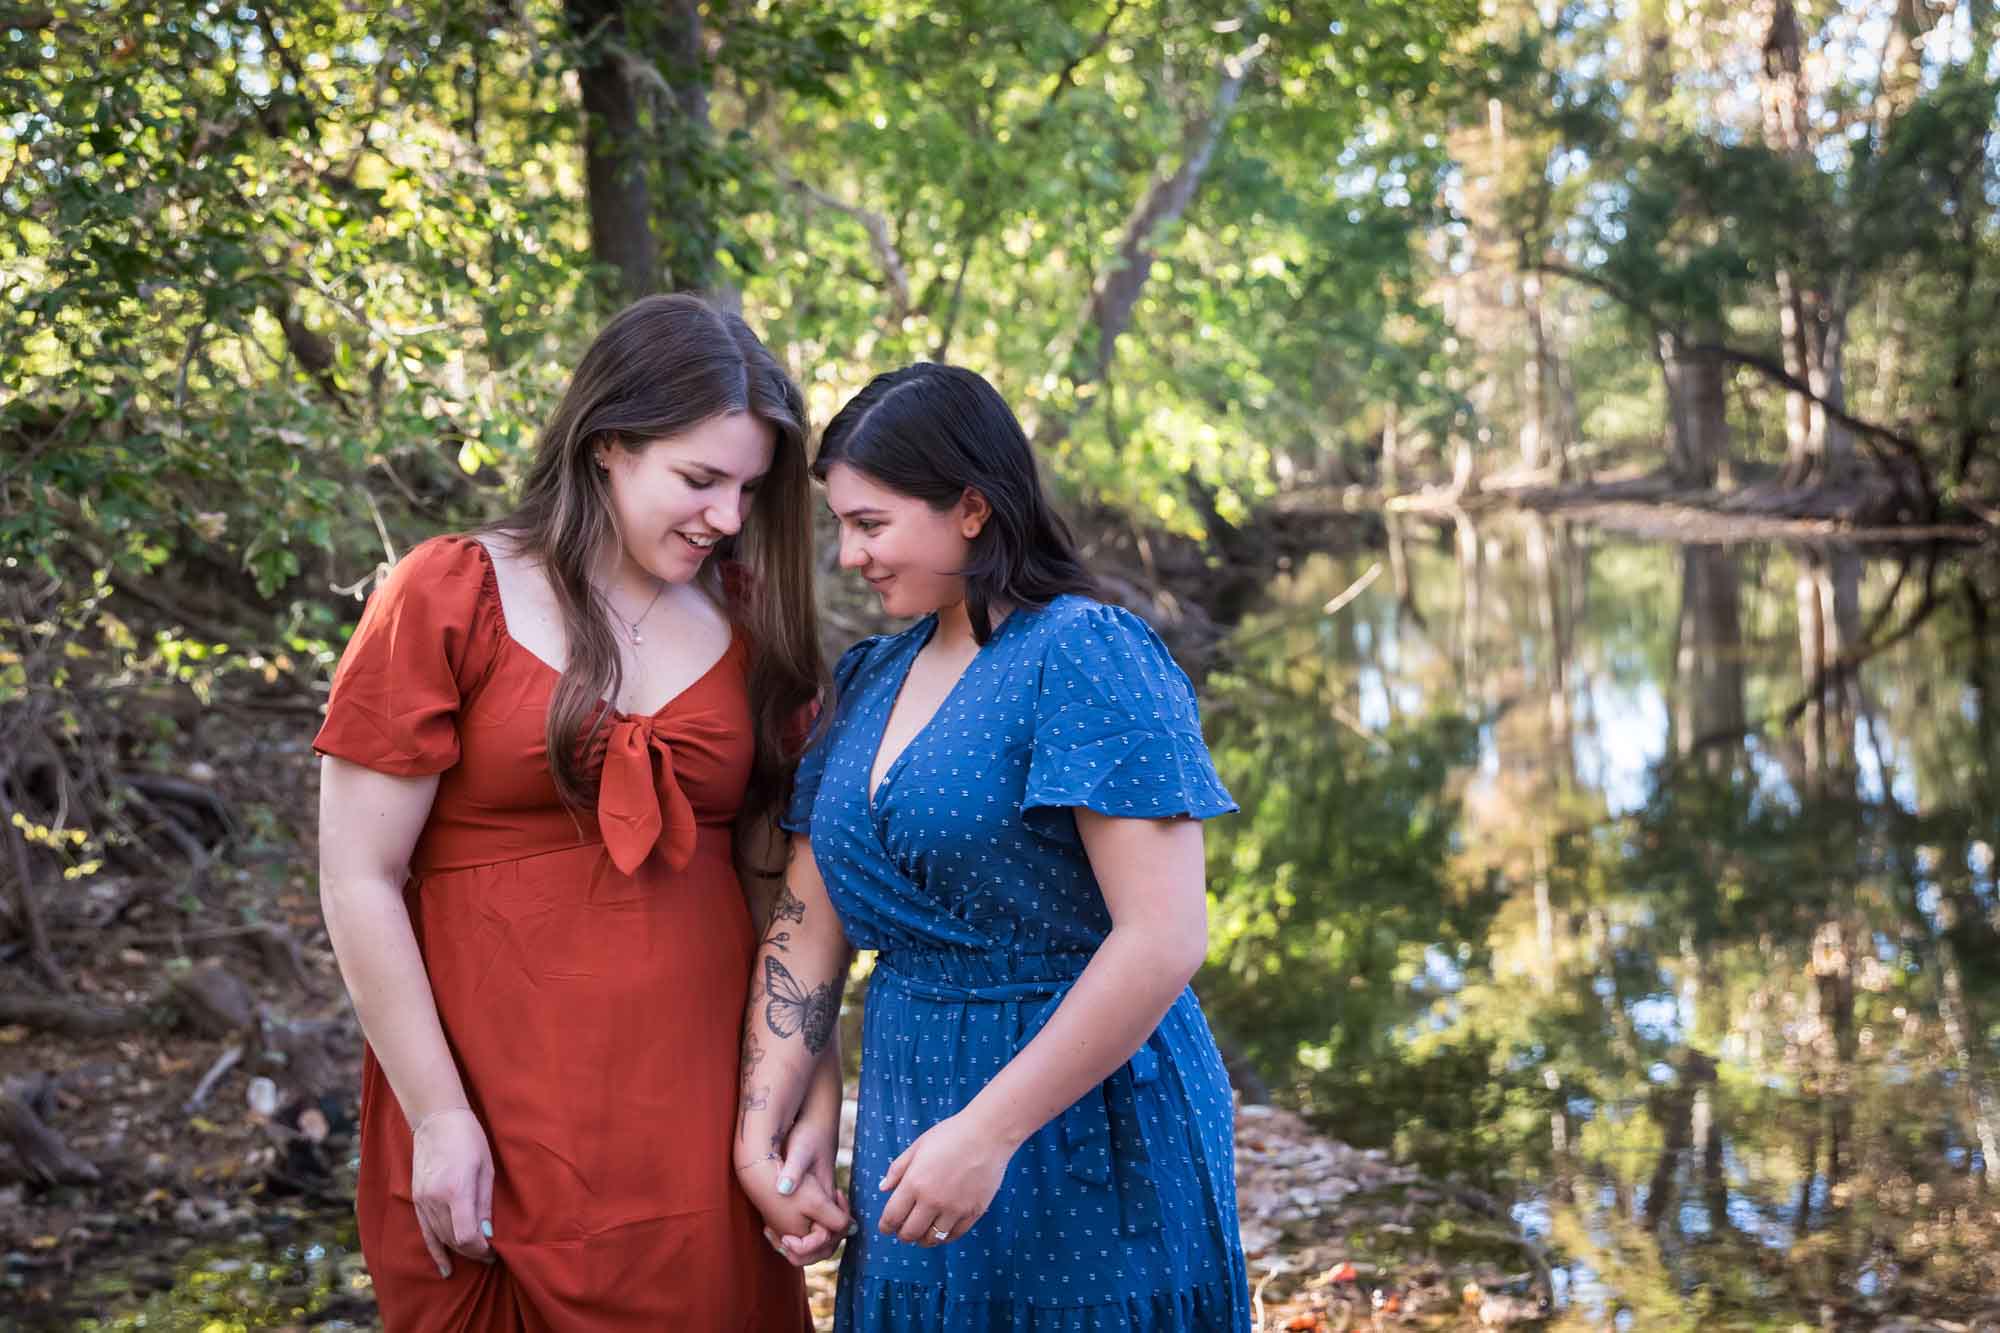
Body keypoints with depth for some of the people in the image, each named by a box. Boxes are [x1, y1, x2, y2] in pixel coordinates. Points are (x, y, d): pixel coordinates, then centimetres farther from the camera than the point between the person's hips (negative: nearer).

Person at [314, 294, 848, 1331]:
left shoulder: (748, 619, 7)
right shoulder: (449, 602, -5)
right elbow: (357, 881, -6)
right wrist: (438, 1118, -9)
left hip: (700, 1118, 3)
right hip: (495, 1132, -3)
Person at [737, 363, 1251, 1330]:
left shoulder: (1087, 657, -15)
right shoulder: (871, 680, 9)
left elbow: (1165, 941, -22)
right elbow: (809, 926, 9)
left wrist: (989, 1132, -22)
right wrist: (761, 1127, -2)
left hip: (1084, 1138, -7)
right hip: (910, 1115, 7)